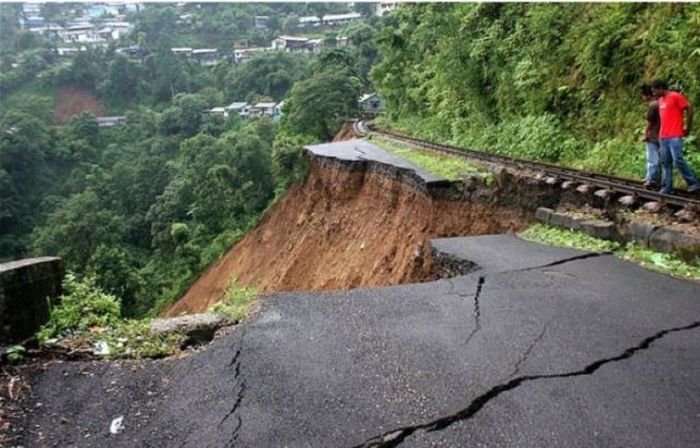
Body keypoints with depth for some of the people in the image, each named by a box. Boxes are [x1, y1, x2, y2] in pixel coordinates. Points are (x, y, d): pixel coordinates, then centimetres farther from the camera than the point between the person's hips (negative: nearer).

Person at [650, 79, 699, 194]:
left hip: (675, 136, -8)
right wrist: (661, 134, 16)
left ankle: (693, 183, 0)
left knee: (678, 160, -12)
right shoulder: (660, 100, 16)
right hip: (663, 137, 8)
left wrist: (687, 127, -3)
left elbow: (689, 109, -6)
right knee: (665, 163, 5)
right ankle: (666, 188, 7)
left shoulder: (676, 96, -6)